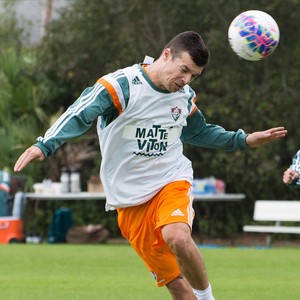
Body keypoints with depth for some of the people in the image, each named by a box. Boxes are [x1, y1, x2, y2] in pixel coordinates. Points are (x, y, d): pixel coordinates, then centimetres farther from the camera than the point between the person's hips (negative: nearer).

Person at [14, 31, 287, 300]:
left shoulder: (186, 97, 5)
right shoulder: (121, 85, -13)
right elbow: (80, 115, -24)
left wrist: (244, 140, 21)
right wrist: (45, 145, -38)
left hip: (172, 180, 2)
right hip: (130, 198, -2)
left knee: (177, 237, -33)